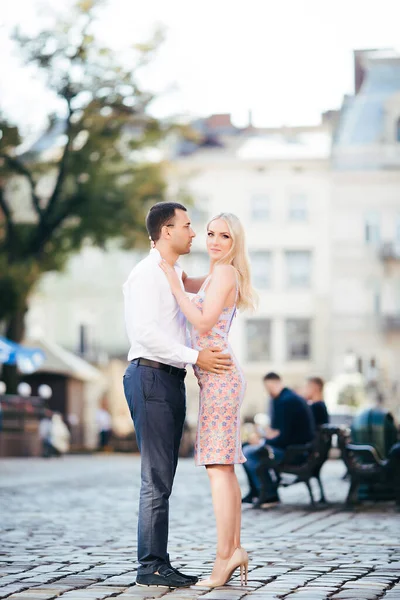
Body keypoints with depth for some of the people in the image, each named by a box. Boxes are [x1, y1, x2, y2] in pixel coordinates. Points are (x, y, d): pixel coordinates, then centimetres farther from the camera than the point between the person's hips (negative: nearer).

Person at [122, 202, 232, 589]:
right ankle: (151, 567, -6)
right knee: (157, 478, -9)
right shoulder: (146, 274, -9)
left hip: (171, 381, 10)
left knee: (163, 477, 9)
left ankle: (159, 565, 12)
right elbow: (145, 333, -20)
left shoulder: (174, 274, 20)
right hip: (151, 378, -10)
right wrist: (196, 357, -21)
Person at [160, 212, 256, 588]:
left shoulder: (224, 273, -10)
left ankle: (224, 557, -12)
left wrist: (174, 285, -14)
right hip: (217, 378, 10)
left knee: (218, 468, -12)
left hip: (218, 377, -10)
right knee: (223, 468, 10)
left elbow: (203, 322, -19)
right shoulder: (218, 275, 19)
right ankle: (234, 549, 13)